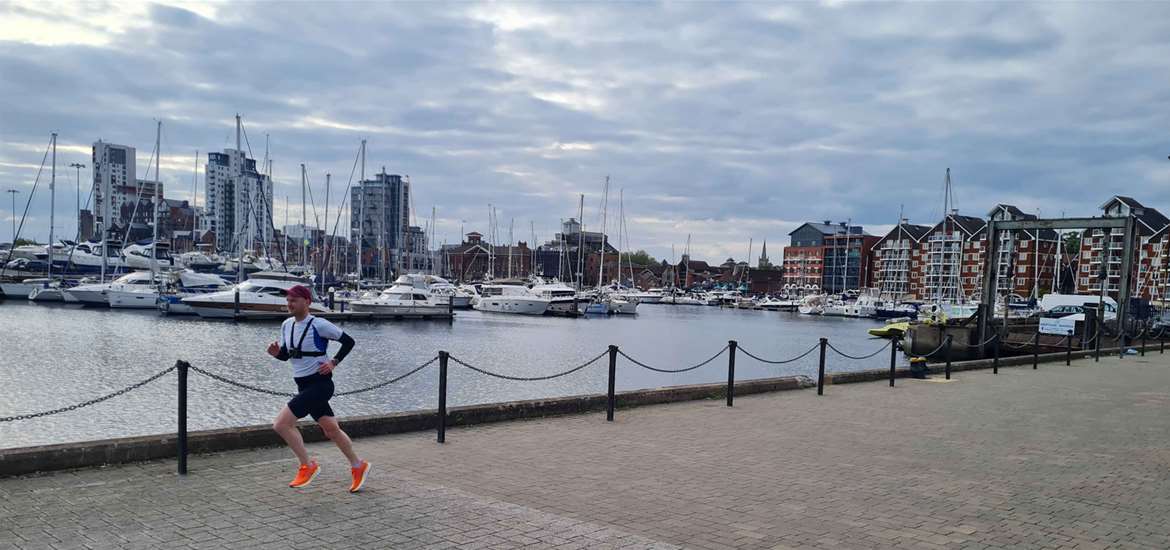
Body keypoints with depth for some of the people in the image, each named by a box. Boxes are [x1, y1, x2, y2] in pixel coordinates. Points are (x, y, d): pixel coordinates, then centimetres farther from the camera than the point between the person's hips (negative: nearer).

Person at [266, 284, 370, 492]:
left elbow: (348, 341, -8)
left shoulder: (319, 325, -14)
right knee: (331, 430, 15)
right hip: (304, 386, 8)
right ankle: (358, 466, 29)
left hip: (320, 384, -8)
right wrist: (276, 352, -6)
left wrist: (333, 362, -14)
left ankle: (307, 466, -1)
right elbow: (286, 355, 15)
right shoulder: (287, 325, 7)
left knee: (282, 423, -15)